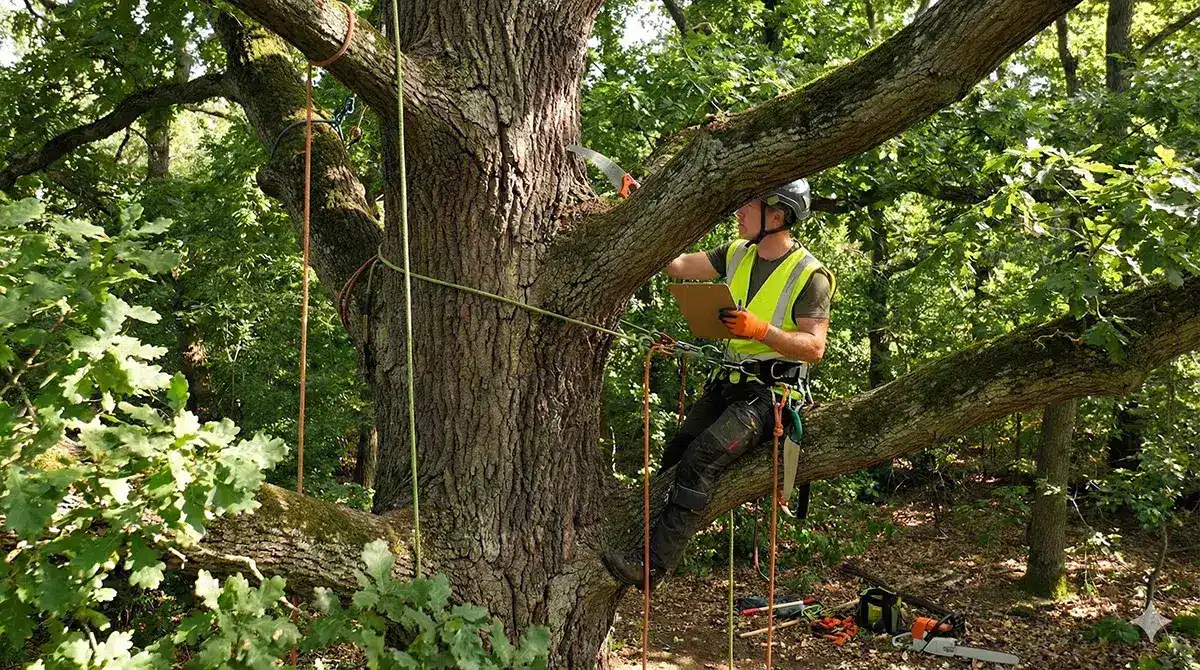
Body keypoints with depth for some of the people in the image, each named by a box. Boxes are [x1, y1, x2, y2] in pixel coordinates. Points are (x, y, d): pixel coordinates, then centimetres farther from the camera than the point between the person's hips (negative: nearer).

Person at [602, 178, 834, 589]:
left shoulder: (809, 275, -10)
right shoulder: (737, 255, 10)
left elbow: (814, 347, -13)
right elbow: (676, 265, 9)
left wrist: (761, 330, -27)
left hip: (772, 391, -8)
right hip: (729, 382, 8)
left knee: (700, 460, -25)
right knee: (674, 456, -7)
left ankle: (654, 563, -26)